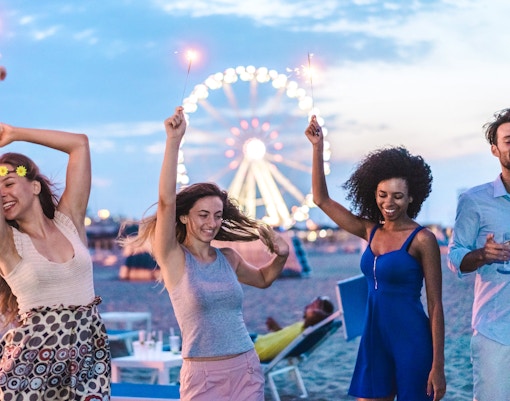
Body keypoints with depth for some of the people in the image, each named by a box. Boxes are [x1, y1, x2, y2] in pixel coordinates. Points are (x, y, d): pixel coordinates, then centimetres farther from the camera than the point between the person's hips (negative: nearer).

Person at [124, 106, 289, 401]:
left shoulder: (228, 258, 6)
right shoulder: (173, 258, -5)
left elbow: (263, 279, 27)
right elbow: (166, 200, -20)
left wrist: (281, 257, 7)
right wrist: (174, 141, -26)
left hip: (247, 370, 4)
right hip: (203, 376, -4)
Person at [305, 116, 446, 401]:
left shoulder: (422, 240, -9)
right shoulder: (371, 232, 7)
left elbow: (436, 306, -9)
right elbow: (322, 199, 11)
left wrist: (438, 367, -13)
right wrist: (318, 147, 3)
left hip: (412, 341, -6)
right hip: (374, 338, 6)